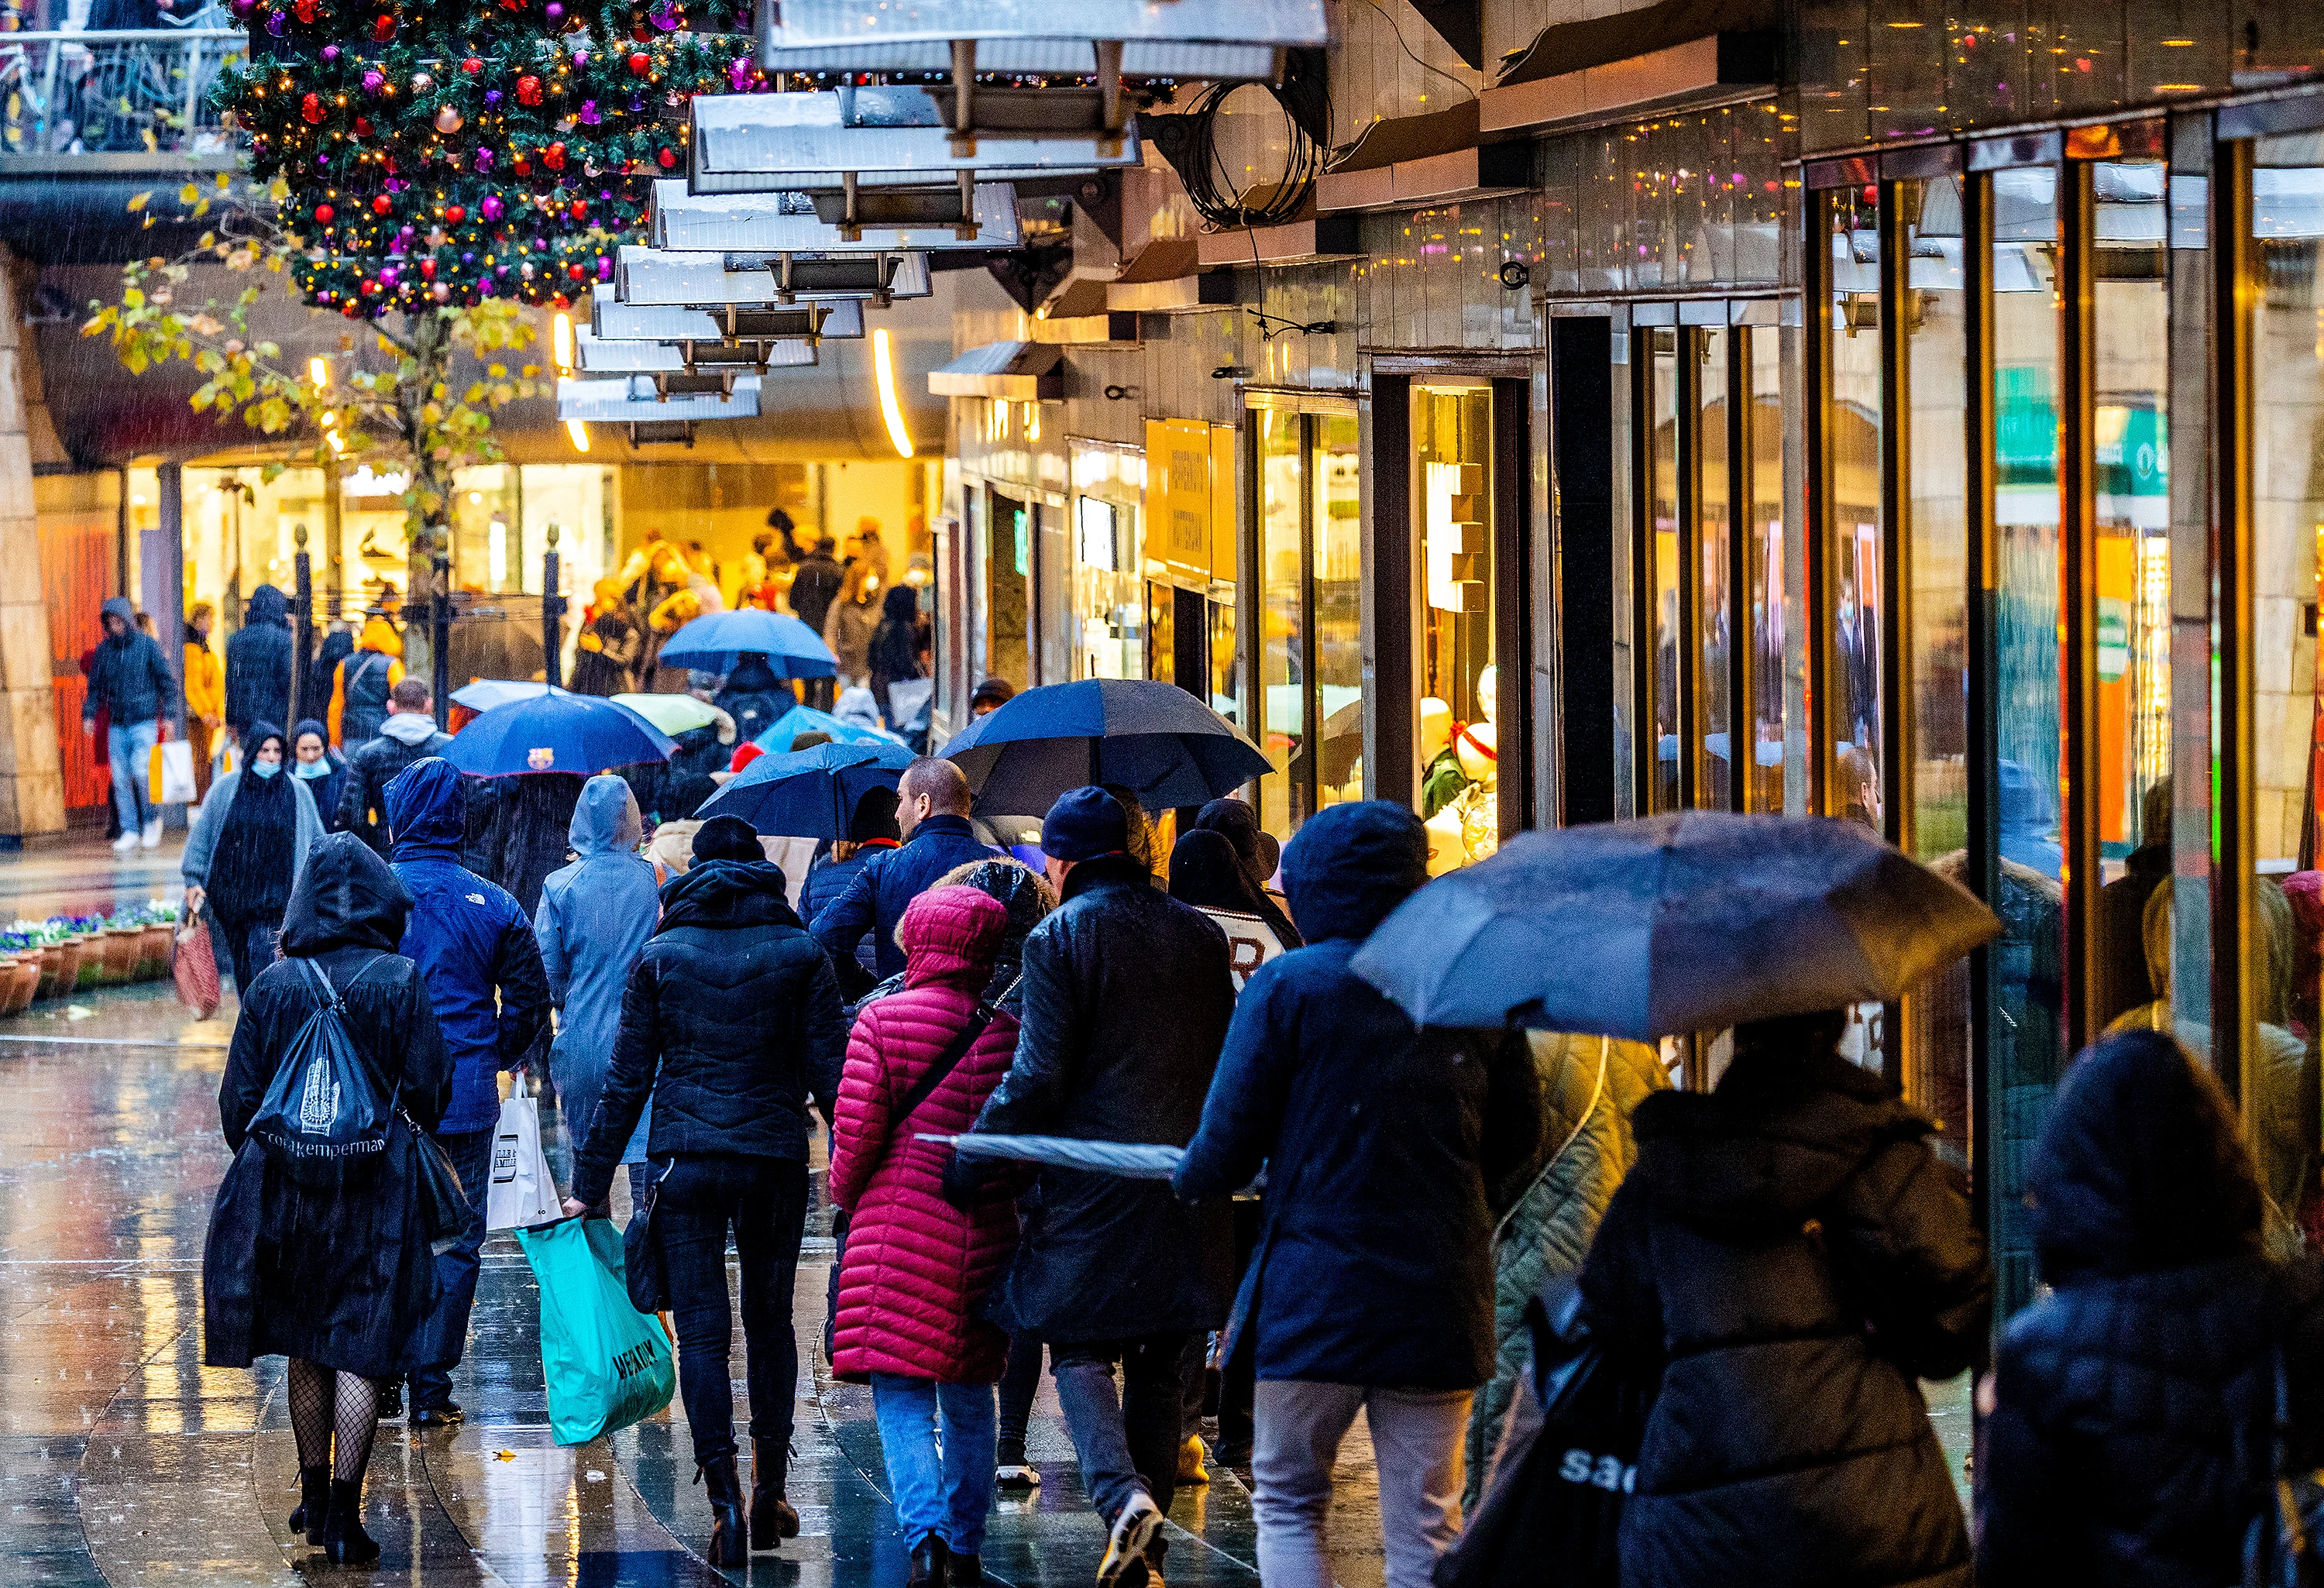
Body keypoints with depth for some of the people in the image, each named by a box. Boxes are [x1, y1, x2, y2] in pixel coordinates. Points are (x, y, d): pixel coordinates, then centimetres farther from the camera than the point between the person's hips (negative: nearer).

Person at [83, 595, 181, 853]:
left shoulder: (147, 646, -3)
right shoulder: (104, 650, 7)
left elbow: (167, 681, 1)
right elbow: (95, 685, 15)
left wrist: (168, 714, -4)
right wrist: (89, 714, 6)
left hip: (144, 722, -4)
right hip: (116, 724, 4)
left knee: (140, 772, -16)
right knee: (120, 778, 1)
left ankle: (151, 820, 5)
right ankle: (130, 830, 8)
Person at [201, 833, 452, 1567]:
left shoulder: (271, 987, -1)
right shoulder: (401, 982, -6)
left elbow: (239, 1100, 2)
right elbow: (430, 1091, -5)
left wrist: (260, 1163, 19)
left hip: (286, 1178, 2)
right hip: (377, 1191, -2)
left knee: (306, 1348, 18)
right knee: (360, 1349, -1)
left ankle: (314, 1494, 28)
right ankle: (343, 1514, -5)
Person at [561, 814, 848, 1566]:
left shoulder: (660, 957, 2)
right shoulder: (800, 953, 2)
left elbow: (626, 1081, 1)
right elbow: (833, 1074, -1)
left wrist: (590, 1184, 6)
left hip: (686, 1160, -1)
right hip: (775, 1160, 1)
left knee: (702, 1332, 0)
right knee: (770, 1320, 17)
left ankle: (726, 1502, -11)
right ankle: (771, 1490, 21)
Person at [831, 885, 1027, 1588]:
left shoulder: (881, 1020, -5)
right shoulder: (1007, 1031, 2)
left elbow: (856, 1130, -8)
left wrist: (847, 1195, 10)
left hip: (900, 1231, -3)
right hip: (984, 1236, 3)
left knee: (901, 1396, -2)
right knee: (969, 1398, 15)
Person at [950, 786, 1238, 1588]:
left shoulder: (1061, 936, -8)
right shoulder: (1199, 934, 9)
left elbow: (1037, 1077, -13)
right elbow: (1229, 1061, 14)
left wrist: (970, 1161, -4)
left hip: (1094, 1180, -5)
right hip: (1186, 1178, 5)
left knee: (1079, 1351, 3)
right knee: (1157, 1367, 11)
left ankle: (1122, 1494, -21)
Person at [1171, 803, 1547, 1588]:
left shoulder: (1287, 985, -8)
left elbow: (1229, 1142, -7)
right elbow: (1517, 1142, 10)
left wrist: (1188, 1181, 15)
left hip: (1314, 1288, -3)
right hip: (1440, 1295, 3)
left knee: (1288, 1502, 10)